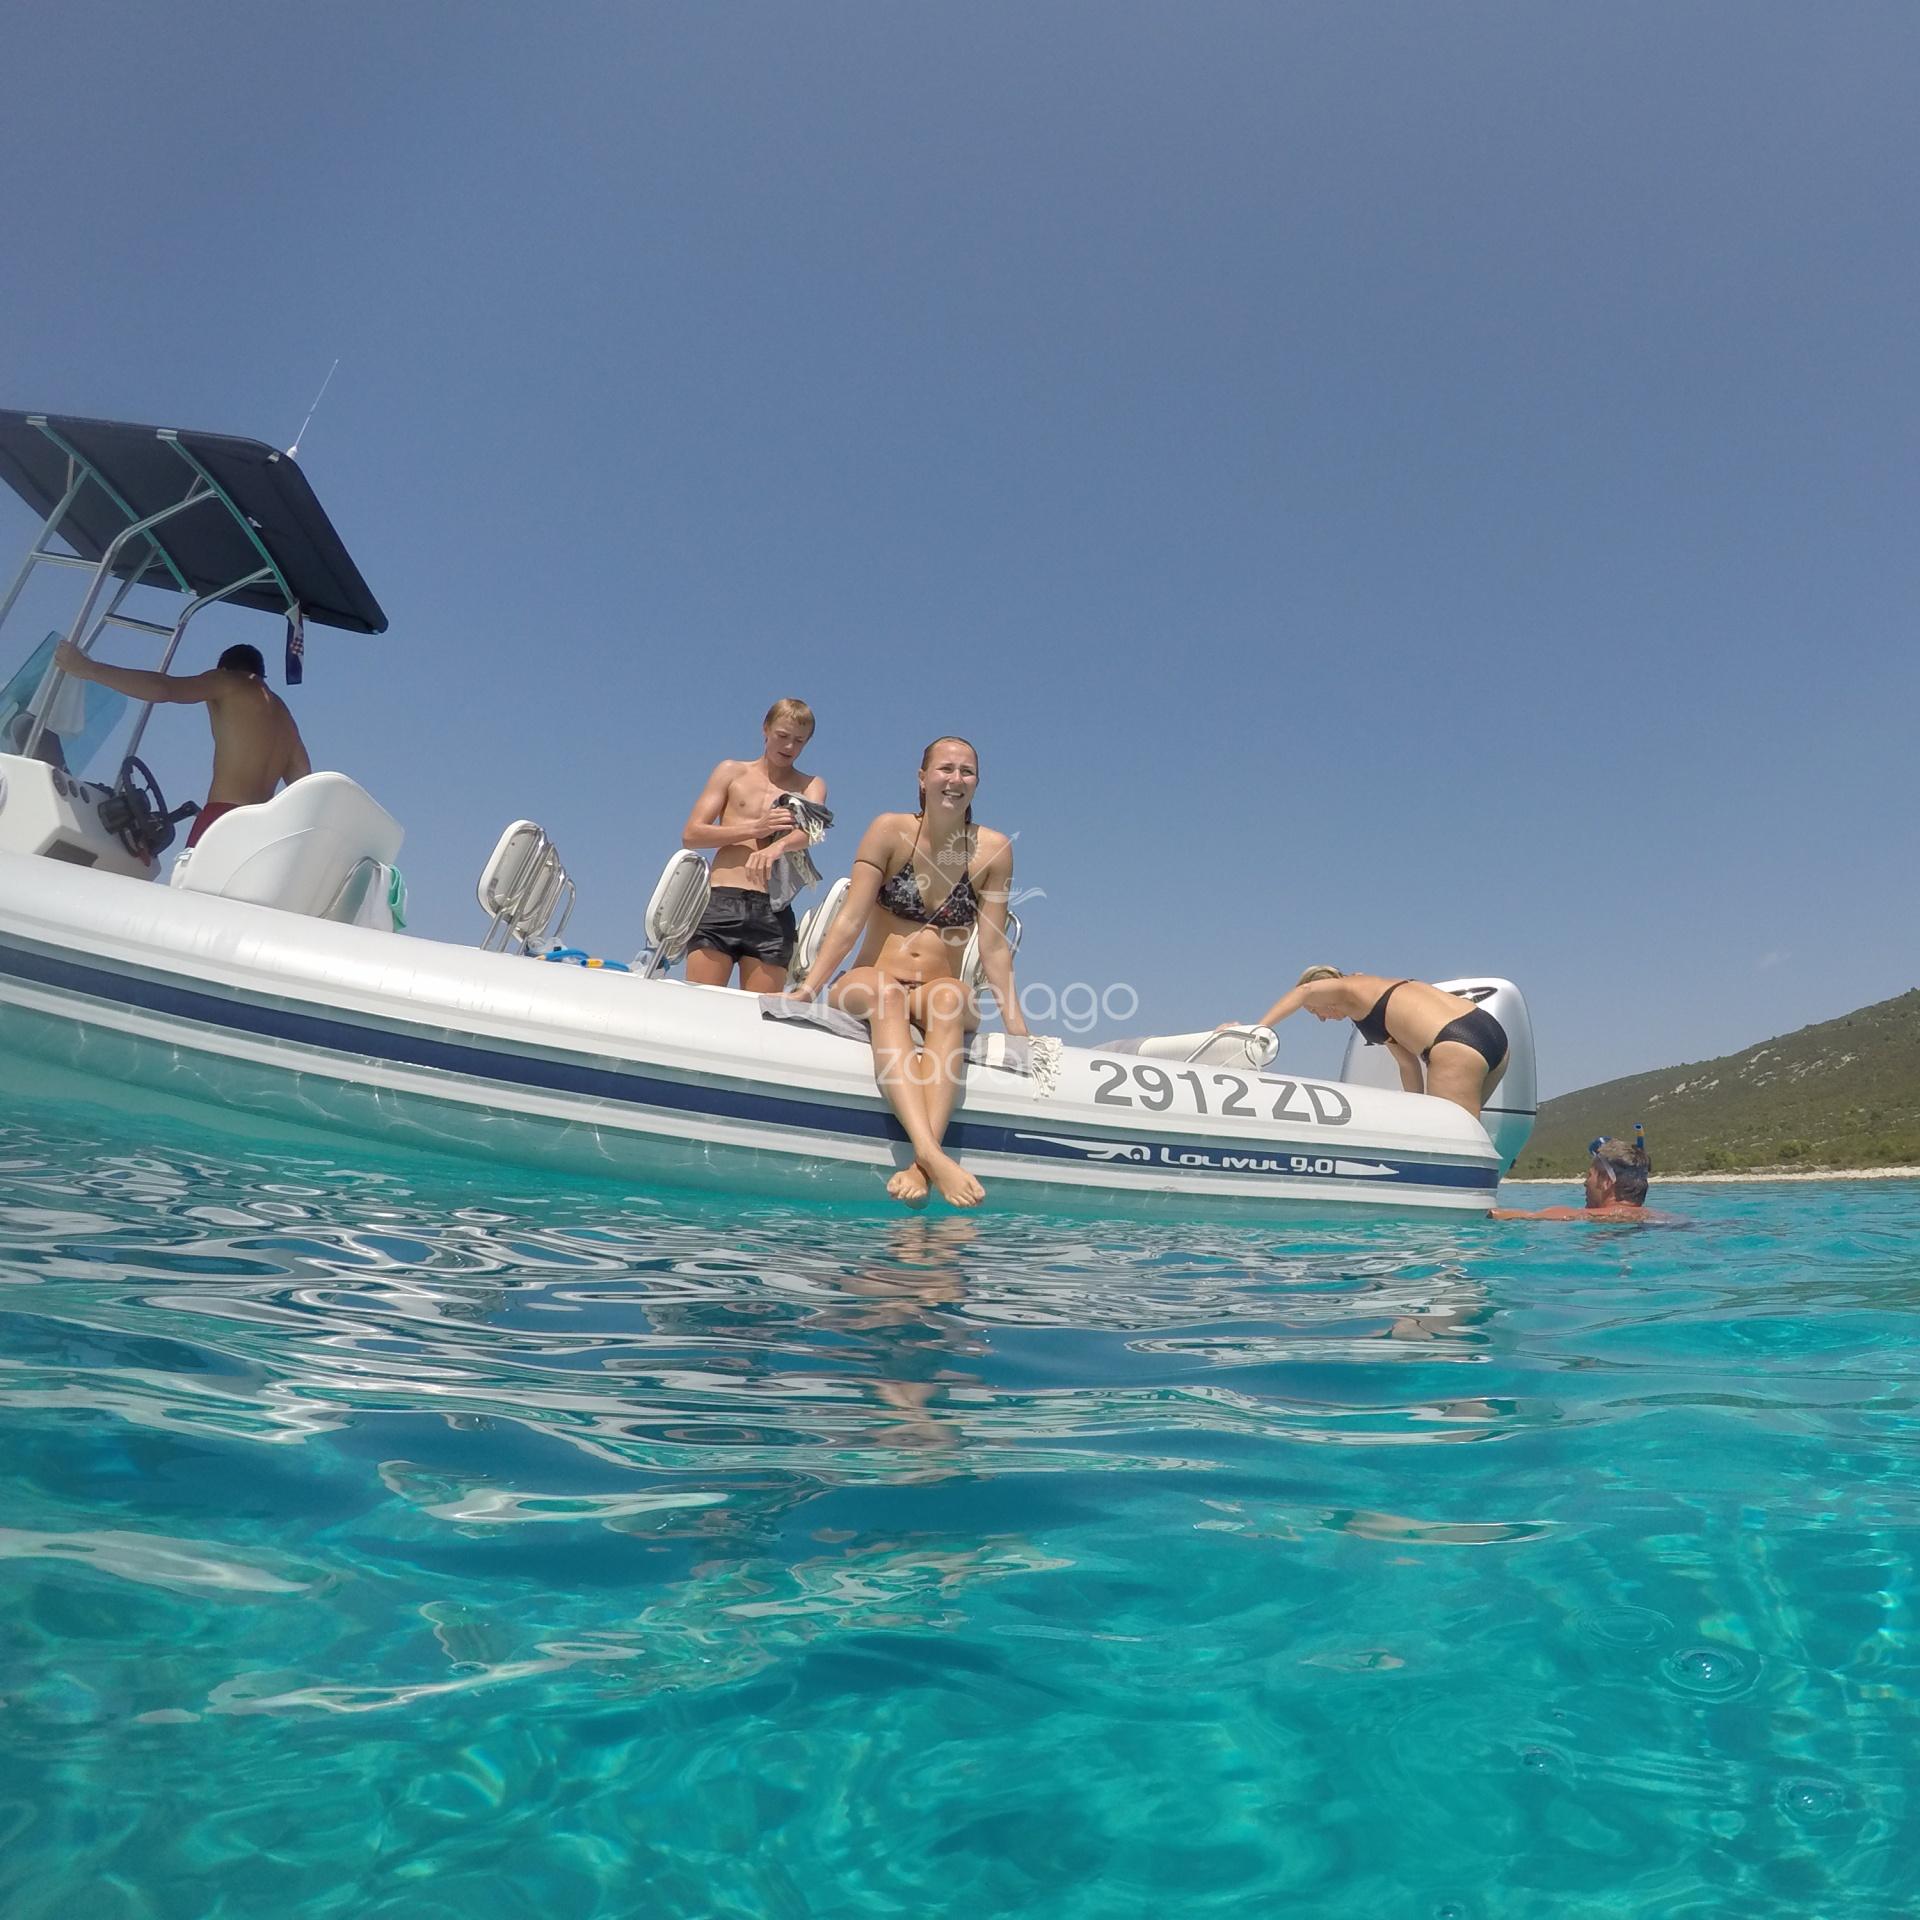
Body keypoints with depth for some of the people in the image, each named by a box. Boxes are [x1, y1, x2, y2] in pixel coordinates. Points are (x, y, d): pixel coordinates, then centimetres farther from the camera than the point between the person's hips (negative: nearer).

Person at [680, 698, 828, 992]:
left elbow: (808, 832, -6)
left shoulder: (811, 786, 16)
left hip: (773, 913, 1)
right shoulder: (732, 772, 15)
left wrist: (777, 847, -30)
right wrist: (756, 827, -7)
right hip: (720, 902, 0)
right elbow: (690, 835, 6)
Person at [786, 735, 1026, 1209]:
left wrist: (1016, 1023, -9)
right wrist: (808, 988, -15)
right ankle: (932, 1152, -53)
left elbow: (993, 946, -1)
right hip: (867, 989, 0)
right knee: (885, 991, -36)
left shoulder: (994, 849, 1)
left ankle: (920, 1164, -48)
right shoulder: (891, 830, -1)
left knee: (951, 996, -35)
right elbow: (851, 920, -6)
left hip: (940, 996, 1)